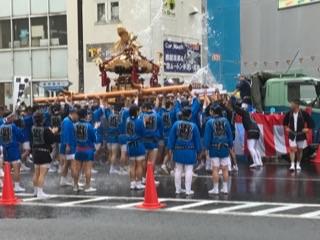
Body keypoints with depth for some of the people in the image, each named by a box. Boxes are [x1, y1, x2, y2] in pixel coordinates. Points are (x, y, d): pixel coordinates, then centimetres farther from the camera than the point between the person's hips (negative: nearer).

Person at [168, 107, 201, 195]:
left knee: (178, 170, 10)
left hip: (178, 150, 2)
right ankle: (188, 190, 1)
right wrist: (198, 150, 11)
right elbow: (197, 139, 1)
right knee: (189, 170, 1)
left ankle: (178, 189, 16)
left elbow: (172, 137, -1)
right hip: (190, 151, -2)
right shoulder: (193, 126, -7)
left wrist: (171, 148, 8)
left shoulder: (176, 124, -5)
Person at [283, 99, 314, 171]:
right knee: (292, 149, -9)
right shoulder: (289, 113, -4)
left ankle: (298, 164, 25)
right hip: (292, 134, 1)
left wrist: (307, 129, -8)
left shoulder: (303, 113, -13)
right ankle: (292, 165, -10)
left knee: (300, 150, 10)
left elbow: (311, 122, -5)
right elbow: (285, 121, 17)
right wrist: (286, 127, 8)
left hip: (301, 135, -1)